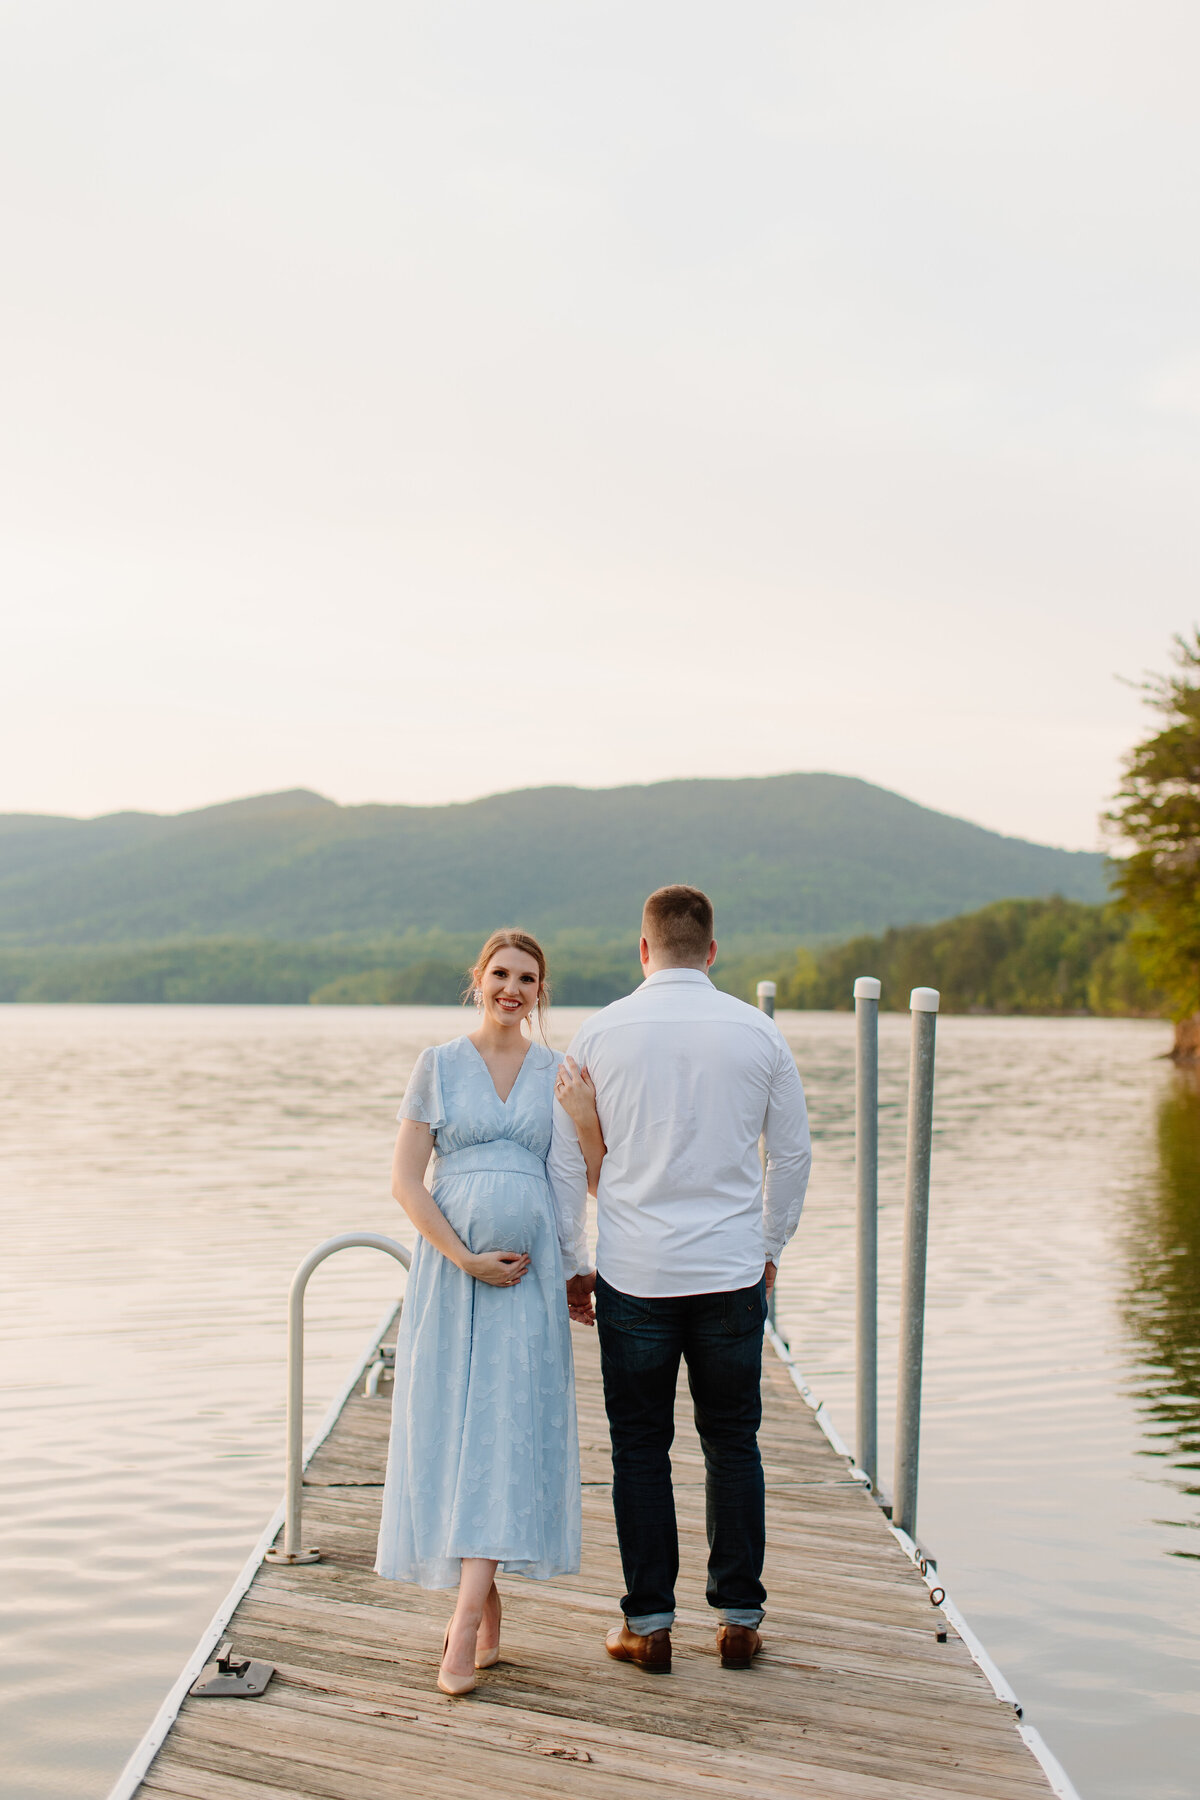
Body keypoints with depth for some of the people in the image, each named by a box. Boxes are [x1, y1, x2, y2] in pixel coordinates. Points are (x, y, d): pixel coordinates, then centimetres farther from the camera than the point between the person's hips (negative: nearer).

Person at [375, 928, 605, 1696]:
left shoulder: (559, 1071, 8)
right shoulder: (438, 1064, 4)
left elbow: (602, 1180, 7)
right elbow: (405, 1179, -2)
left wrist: (589, 1118, -11)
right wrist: (467, 1259, -11)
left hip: (529, 1270, 0)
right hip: (449, 1265, 0)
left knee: (507, 1431, -9)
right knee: (450, 1429, 4)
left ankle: (464, 1629, -10)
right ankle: (490, 1612, 21)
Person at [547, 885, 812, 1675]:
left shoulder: (601, 1032, -2)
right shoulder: (757, 1031, 1)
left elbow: (565, 1159, 2)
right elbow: (793, 1154, 8)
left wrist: (574, 1263, 12)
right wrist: (770, 1247, 21)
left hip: (633, 1276, -1)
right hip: (733, 1271, 1)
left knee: (640, 1450, 9)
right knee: (733, 1446, 12)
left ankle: (649, 1624, 15)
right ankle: (739, 1618, 17)